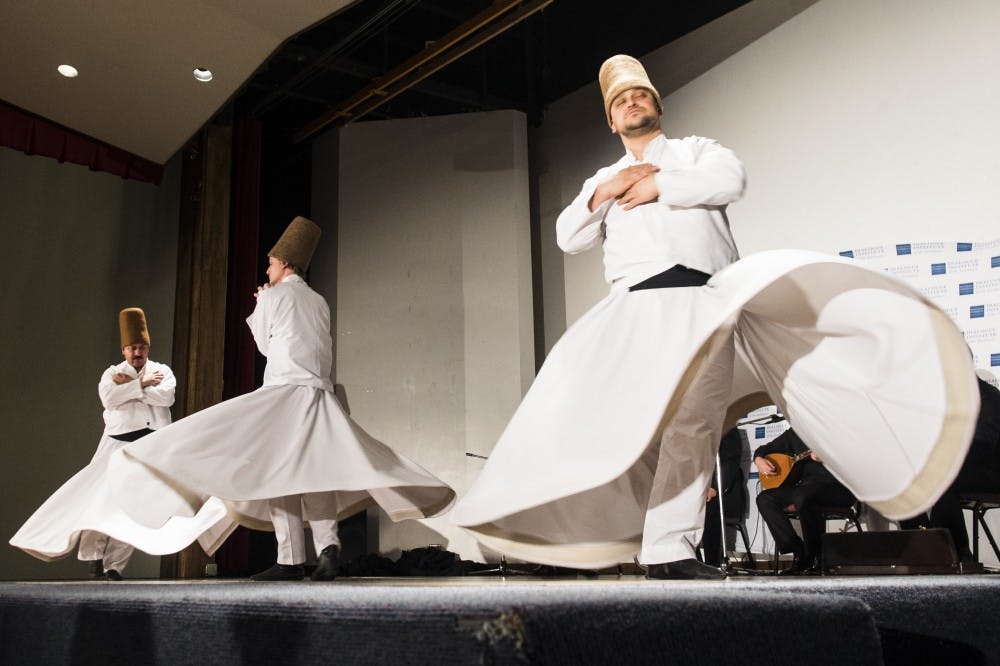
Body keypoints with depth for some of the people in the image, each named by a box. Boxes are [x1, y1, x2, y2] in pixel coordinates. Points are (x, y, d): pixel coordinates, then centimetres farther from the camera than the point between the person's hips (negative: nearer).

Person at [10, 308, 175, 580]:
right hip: (118, 443, 0)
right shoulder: (112, 373, 9)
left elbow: (166, 396, -13)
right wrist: (141, 384, -10)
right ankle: (94, 552, 3)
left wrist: (129, 385, -8)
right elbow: (109, 398, -12)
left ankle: (114, 564, 2)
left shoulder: (161, 371, 8)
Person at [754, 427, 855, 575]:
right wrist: (759, 460, 2)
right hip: (807, 485, 7)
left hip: (837, 487, -7)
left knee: (802, 497, -36)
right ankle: (798, 553, -11)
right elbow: (765, 449, 24)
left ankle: (818, 558, -18)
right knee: (764, 498, -10)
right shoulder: (794, 433, 16)